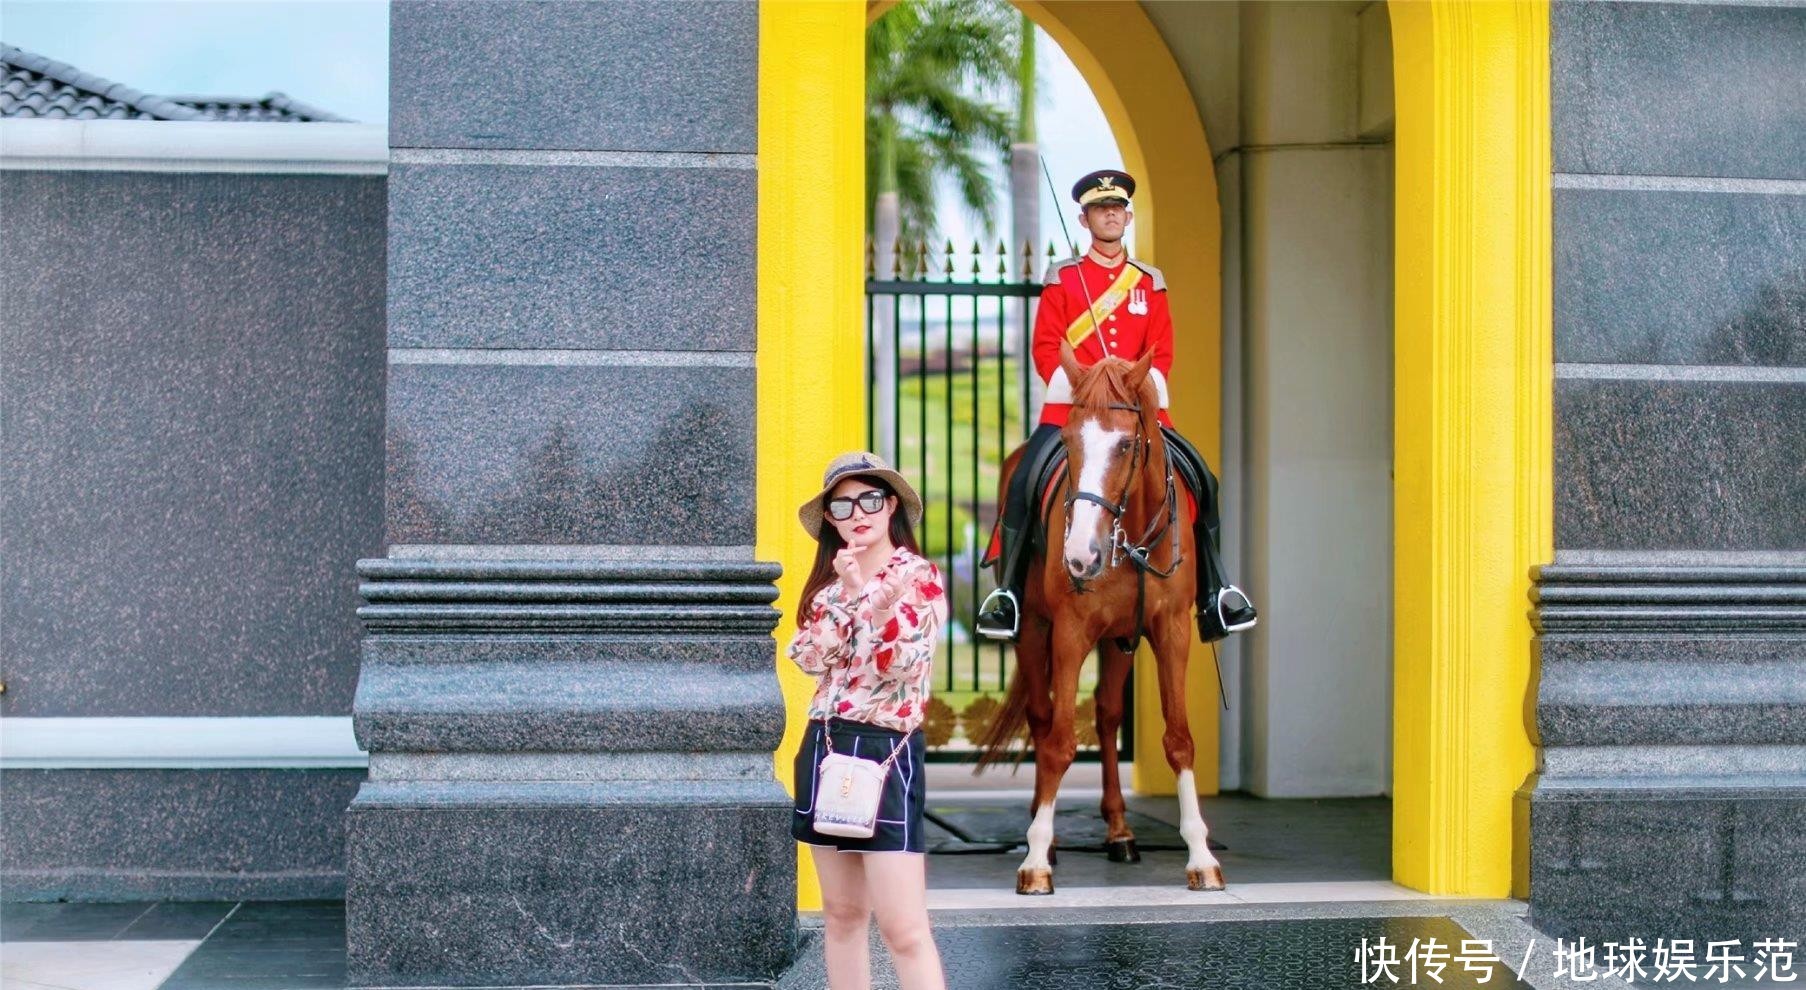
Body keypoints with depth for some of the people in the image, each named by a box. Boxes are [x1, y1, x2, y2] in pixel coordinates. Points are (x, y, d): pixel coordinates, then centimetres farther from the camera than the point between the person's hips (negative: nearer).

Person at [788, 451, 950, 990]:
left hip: (885, 750, -6)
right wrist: (845, 592, -12)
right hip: (825, 747, 6)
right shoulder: (828, 581, 13)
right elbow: (809, 657, -2)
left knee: (903, 928, -11)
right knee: (841, 914, 10)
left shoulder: (920, 577, -4)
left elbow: (899, 663, -15)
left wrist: (869, 594, -22)